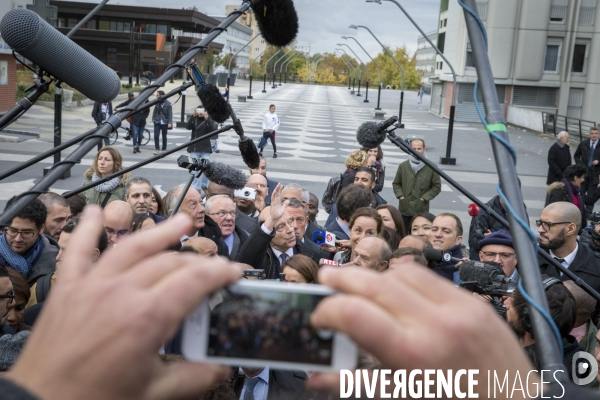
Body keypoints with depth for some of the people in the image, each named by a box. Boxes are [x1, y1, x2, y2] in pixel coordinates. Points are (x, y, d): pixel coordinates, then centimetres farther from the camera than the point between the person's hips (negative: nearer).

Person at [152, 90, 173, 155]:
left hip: (164, 123, -3)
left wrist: (169, 123, -15)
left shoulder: (168, 104, -9)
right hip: (157, 122, 3)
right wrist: (153, 118, 3)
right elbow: (154, 111, 11)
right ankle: (157, 149, -3)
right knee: (156, 136, -7)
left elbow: (170, 114, -10)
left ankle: (164, 150, 21)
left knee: (164, 136, 9)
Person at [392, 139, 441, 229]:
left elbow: (437, 186, 1)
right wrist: (400, 196, -2)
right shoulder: (403, 166, 6)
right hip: (404, 209, 3)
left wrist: (424, 198, -8)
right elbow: (396, 184, 14)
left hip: (421, 210, -3)